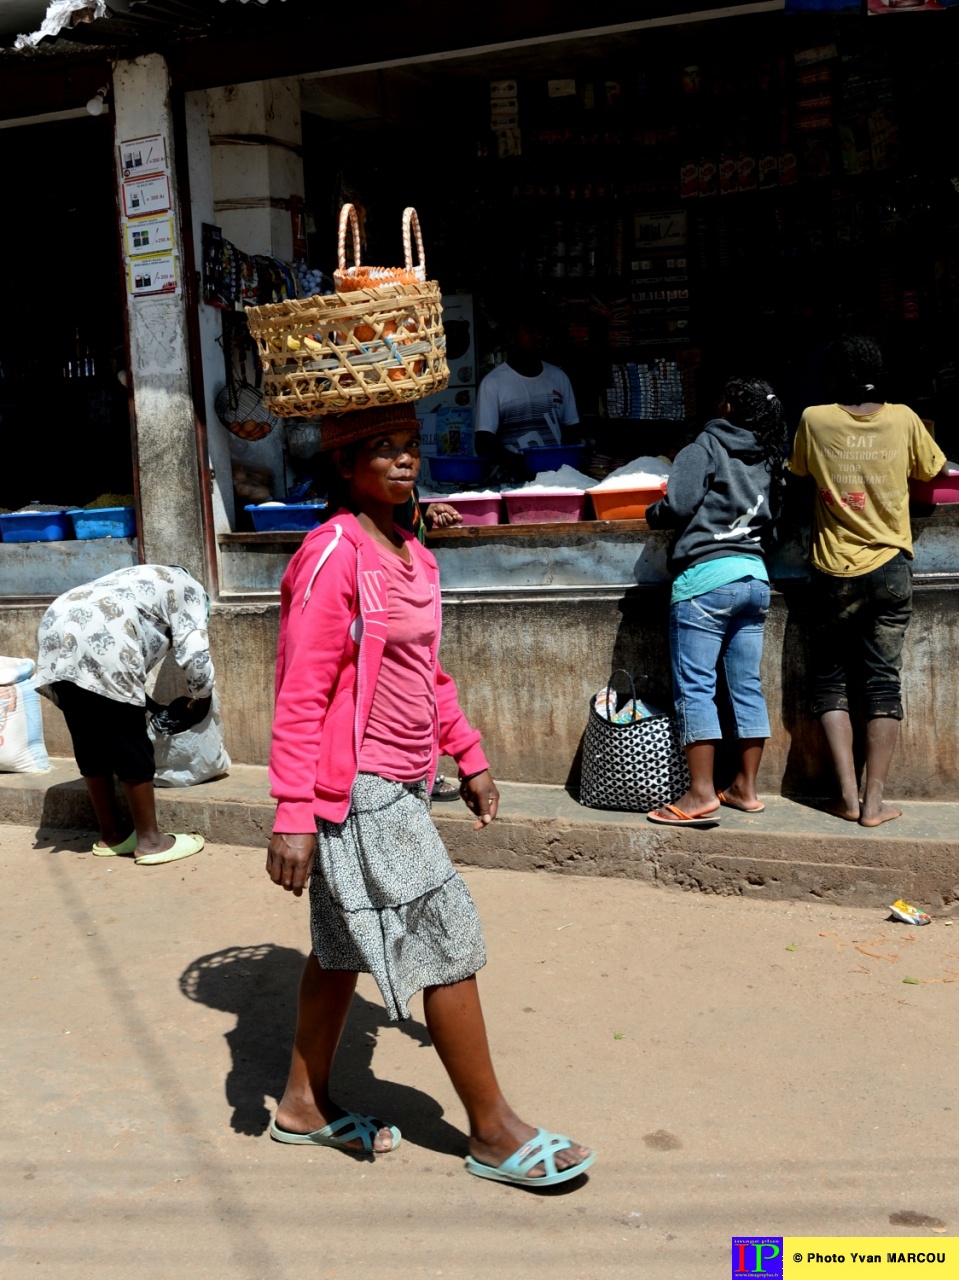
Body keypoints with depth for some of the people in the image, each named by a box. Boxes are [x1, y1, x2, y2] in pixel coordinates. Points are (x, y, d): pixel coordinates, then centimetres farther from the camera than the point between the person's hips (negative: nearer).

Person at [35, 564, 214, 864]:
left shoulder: (146, 581, 38)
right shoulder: (188, 589, 17)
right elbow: (194, 654, 3)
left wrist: (152, 706, 34)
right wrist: (202, 698, 20)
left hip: (57, 631, 9)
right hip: (97, 644, -9)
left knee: (91, 744, 16)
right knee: (131, 747, 1)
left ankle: (111, 835, 25)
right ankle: (150, 841, 8)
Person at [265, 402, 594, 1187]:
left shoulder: (414, 556, 10)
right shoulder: (334, 556, -17)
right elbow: (302, 696, -20)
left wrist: (469, 757, 18)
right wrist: (294, 815, -21)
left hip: (398, 785, 9)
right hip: (359, 789, -9)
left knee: (345, 944, 18)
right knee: (449, 941, -2)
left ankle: (307, 1104, 35)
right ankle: (494, 1133, 14)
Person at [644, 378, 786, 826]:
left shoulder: (705, 448, -4)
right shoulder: (768, 460, 15)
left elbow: (679, 506, -13)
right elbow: (770, 521, 17)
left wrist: (652, 512, 7)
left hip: (706, 576, -7)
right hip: (754, 576, 7)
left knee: (694, 687, -5)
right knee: (747, 685, 10)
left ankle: (701, 794, -8)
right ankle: (746, 788, 16)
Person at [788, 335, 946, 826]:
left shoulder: (815, 421, -5)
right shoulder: (904, 419, -1)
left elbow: (798, 474, 11)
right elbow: (929, 473, 14)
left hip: (837, 573, -1)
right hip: (891, 569, 1)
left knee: (830, 682, 9)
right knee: (884, 682, 4)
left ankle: (848, 795, 0)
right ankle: (874, 801, 2)